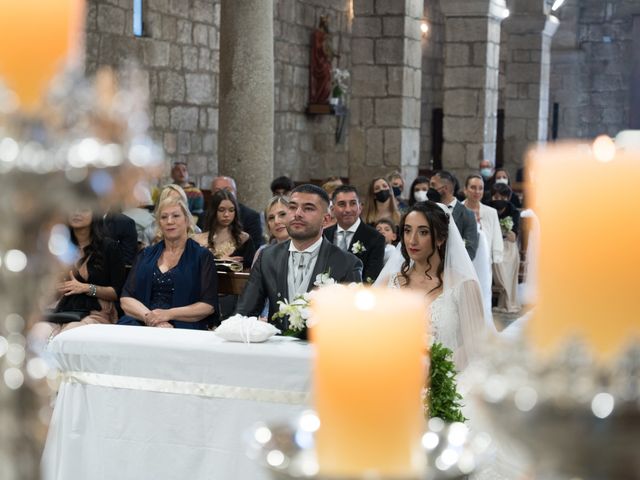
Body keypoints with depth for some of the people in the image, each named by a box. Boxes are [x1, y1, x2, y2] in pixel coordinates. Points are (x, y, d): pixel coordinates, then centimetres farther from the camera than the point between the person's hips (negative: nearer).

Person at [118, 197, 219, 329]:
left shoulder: (202, 256, 10)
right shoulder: (146, 255, 20)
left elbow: (208, 306, 1)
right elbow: (126, 299, 10)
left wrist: (169, 314, -13)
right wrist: (149, 317, -11)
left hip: (184, 324, -3)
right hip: (141, 323, 4)